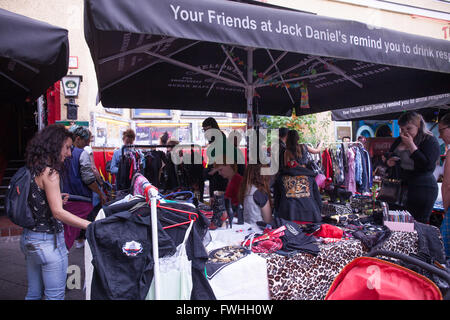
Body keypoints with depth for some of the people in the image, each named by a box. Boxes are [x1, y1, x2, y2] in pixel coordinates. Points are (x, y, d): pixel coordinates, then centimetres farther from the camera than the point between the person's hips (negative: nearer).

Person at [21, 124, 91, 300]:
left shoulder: (32, 168, 7)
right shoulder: (49, 172, -18)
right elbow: (58, 212, -25)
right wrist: (92, 226, -30)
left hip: (28, 238, 9)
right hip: (48, 241, -9)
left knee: (33, 293, 20)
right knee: (55, 295, 3)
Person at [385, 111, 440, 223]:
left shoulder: (430, 141, -8)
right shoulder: (399, 140, 12)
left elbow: (427, 165, -21)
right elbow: (388, 157, 25)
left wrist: (411, 145, -18)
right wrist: (389, 162, 1)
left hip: (421, 189, -6)